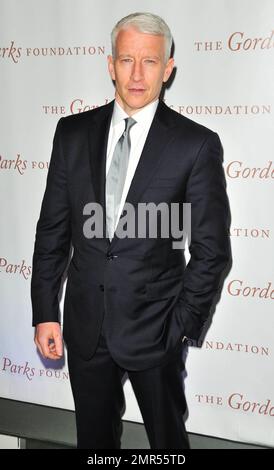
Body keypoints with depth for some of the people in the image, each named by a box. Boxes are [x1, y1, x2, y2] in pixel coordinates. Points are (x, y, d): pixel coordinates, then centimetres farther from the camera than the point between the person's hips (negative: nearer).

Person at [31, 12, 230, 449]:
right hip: (85, 323, 3)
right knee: (94, 435, 20)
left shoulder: (197, 144, -10)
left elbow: (211, 249, -6)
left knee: (168, 436, 17)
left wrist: (183, 326, -8)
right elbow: (52, 228, 4)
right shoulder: (73, 132, 0)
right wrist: (44, 312, 1)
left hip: (154, 327, -2)